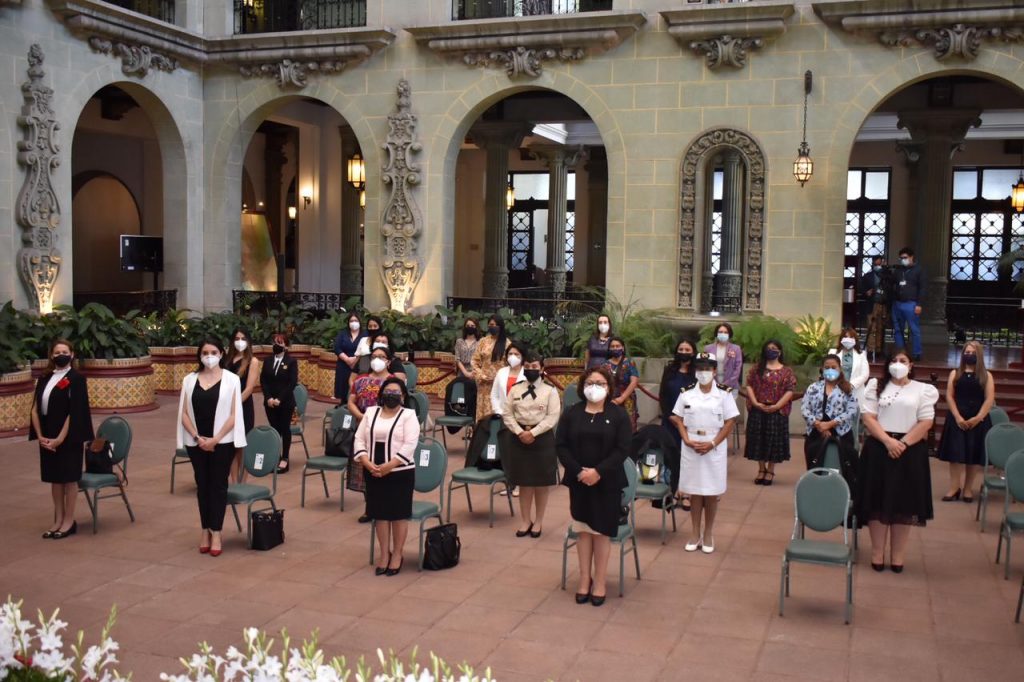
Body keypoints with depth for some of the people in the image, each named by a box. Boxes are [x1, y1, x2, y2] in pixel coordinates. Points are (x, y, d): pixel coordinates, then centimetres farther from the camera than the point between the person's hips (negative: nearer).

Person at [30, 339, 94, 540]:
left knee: (69, 478, 3)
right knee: (54, 478, 12)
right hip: (47, 437, 5)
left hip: (68, 437, -5)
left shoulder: (76, 379, -8)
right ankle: (58, 520, 22)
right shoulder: (44, 378, 8)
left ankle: (69, 521, 13)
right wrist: (40, 436, -6)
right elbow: (35, 409, 6)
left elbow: (74, 413, -13)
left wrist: (60, 439, -16)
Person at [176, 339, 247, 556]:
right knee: (202, 486, 10)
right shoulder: (189, 380, 4)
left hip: (222, 442, -2)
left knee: (218, 485, 2)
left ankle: (216, 533, 6)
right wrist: (197, 438, -10)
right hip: (196, 443, 3)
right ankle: (205, 530, 18)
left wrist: (215, 439, -12)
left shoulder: (231, 379, -4)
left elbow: (234, 414, -7)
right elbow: (184, 413, 2)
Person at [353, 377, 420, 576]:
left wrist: (388, 466, -19)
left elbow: (409, 445, -13)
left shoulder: (409, 415, -4)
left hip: (400, 472, -4)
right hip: (374, 473, 4)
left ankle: (397, 555, 16)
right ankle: (384, 554, 22)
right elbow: (359, 439, 5)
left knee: (399, 514, 3)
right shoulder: (371, 412, 9)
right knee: (380, 514, 9)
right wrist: (368, 464, -10)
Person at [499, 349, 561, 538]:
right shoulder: (515, 389, 5)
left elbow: (553, 417, -10)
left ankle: (538, 521, 19)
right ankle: (526, 521, 21)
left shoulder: (550, 390, -3)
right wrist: (520, 432, -11)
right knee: (523, 482, 9)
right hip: (519, 437, 2)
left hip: (542, 438, -2)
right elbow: (507, 413, 3)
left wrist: (532, 432, -17)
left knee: (542, 483, 5)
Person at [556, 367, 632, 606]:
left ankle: (599, 582, 13)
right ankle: (585, 579, 19)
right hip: (578, 481, 2)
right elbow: (560, 445, -2)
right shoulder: (572, 413, 3)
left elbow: (622, 449, -9)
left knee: (601, 531, 3)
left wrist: (598, 472, -18)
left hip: (607, 483, -2)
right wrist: (578, 471, -15)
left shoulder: (618, 414, -2)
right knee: (583, 529, 8)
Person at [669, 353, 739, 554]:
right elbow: (678, 419, 6)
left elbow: (730, 422, -4)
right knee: (694, 492, 7)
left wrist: (712, 444, -13)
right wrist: (687, 440, -10)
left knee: (711, 493, 5)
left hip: (714, 448, -2)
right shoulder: (686, 394, 4)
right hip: (691, 448, 2)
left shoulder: (724, 393, -2)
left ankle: (708, 535, 17)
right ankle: (696, 535, 17)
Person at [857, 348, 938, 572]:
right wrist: (888, 441, -15)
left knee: (903, 503, 4)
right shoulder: (876, 386, 8)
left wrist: (903, 443, -14)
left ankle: (898, 555, 12)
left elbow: (925, 422, -2)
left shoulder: (923, 390, 7)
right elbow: (868, 418, -2)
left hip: (910, 451, 0)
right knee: (877, 502, 2)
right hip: (879, 449, 0)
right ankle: (877, 553, 11)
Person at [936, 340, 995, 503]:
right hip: (957, 419, 0)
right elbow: (949, 396, 0)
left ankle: (968, 488, 13)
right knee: (956, 453, -4)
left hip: (978, 420, 0)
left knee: (975, 455, 3)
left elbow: (989, 400, -3)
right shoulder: (955, 373, 7)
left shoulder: (986, 376, 5)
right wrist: (958, 417, -12)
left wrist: (977, 418, -14)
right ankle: (955, 487, -1)